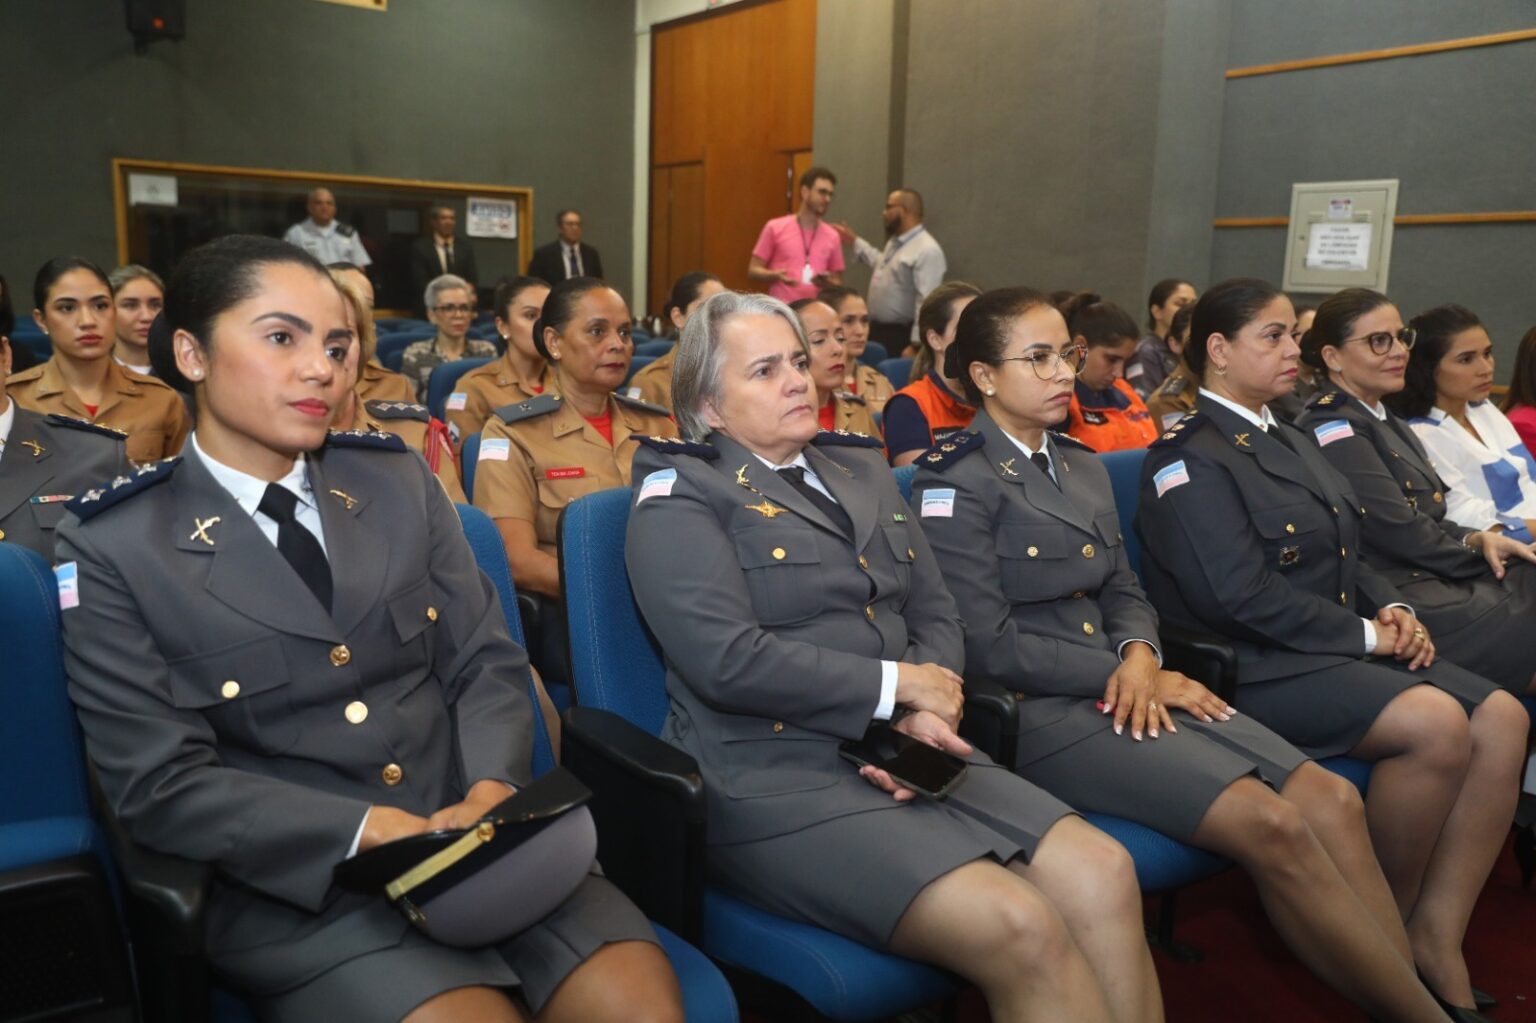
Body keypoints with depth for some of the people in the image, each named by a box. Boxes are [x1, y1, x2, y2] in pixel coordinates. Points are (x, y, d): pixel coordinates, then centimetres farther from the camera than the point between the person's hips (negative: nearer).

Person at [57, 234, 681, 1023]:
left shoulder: (399, 482, 8)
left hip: (474, 834, 3)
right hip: (296, 885, -2)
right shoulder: (114, 547, -2)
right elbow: (160, 784, -8)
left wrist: (491, 794, -13)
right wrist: (368, 830, -19)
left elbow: (487, 664, 6)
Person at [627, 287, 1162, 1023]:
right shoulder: (680, 494, -3)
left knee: (1103, 875, -14)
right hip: (772, 778, -6)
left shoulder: (861, 469, 18)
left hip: (900, 752, 7)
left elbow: (935, 611, 14)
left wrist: (922, 716, -8)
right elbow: (728, 659, -17)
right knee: (1018, 924, -23)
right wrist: (897, 684, -10)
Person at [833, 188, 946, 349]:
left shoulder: (927, 250, -20)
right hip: (877, 330, 9)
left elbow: (927, 302, -26)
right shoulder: (895, 242, 12)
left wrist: (916, 344, -30)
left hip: (901, 336, -9)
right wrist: (855, 242, 33)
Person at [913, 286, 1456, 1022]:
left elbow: (1122, 591, 16)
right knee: (1273, 826, -20)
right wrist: (1122, 674, -11)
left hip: (1117, 683, 8)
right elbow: (988, 647, -14)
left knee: (1332, 801, -10)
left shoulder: (1082, 467, 17)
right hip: (1032, 710, -8)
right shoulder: (955, 484, -8)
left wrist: (1140, 655, -8)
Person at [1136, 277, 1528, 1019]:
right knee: (1436, 725, -26)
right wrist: (1363, 633, -12)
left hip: (1344, 645, 9)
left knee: (1501, 719, -9)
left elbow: (1342, 559, 21)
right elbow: (1242, 595, -19)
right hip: (1256, 665, -9)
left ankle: (1435, 939, -3)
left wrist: (1390, 608, 1)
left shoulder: (1290, 441, 18)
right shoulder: (1189, 457, -10)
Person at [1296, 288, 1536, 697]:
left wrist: (1477, 539, -3)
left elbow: (1427, 518, 17)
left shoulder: (1383, 420, 17)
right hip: (1397, 599, -9)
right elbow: (1400, 532, -16)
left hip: (1433, 576, 9)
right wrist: (1478, 551, -2)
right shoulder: (1332, 428, -12)